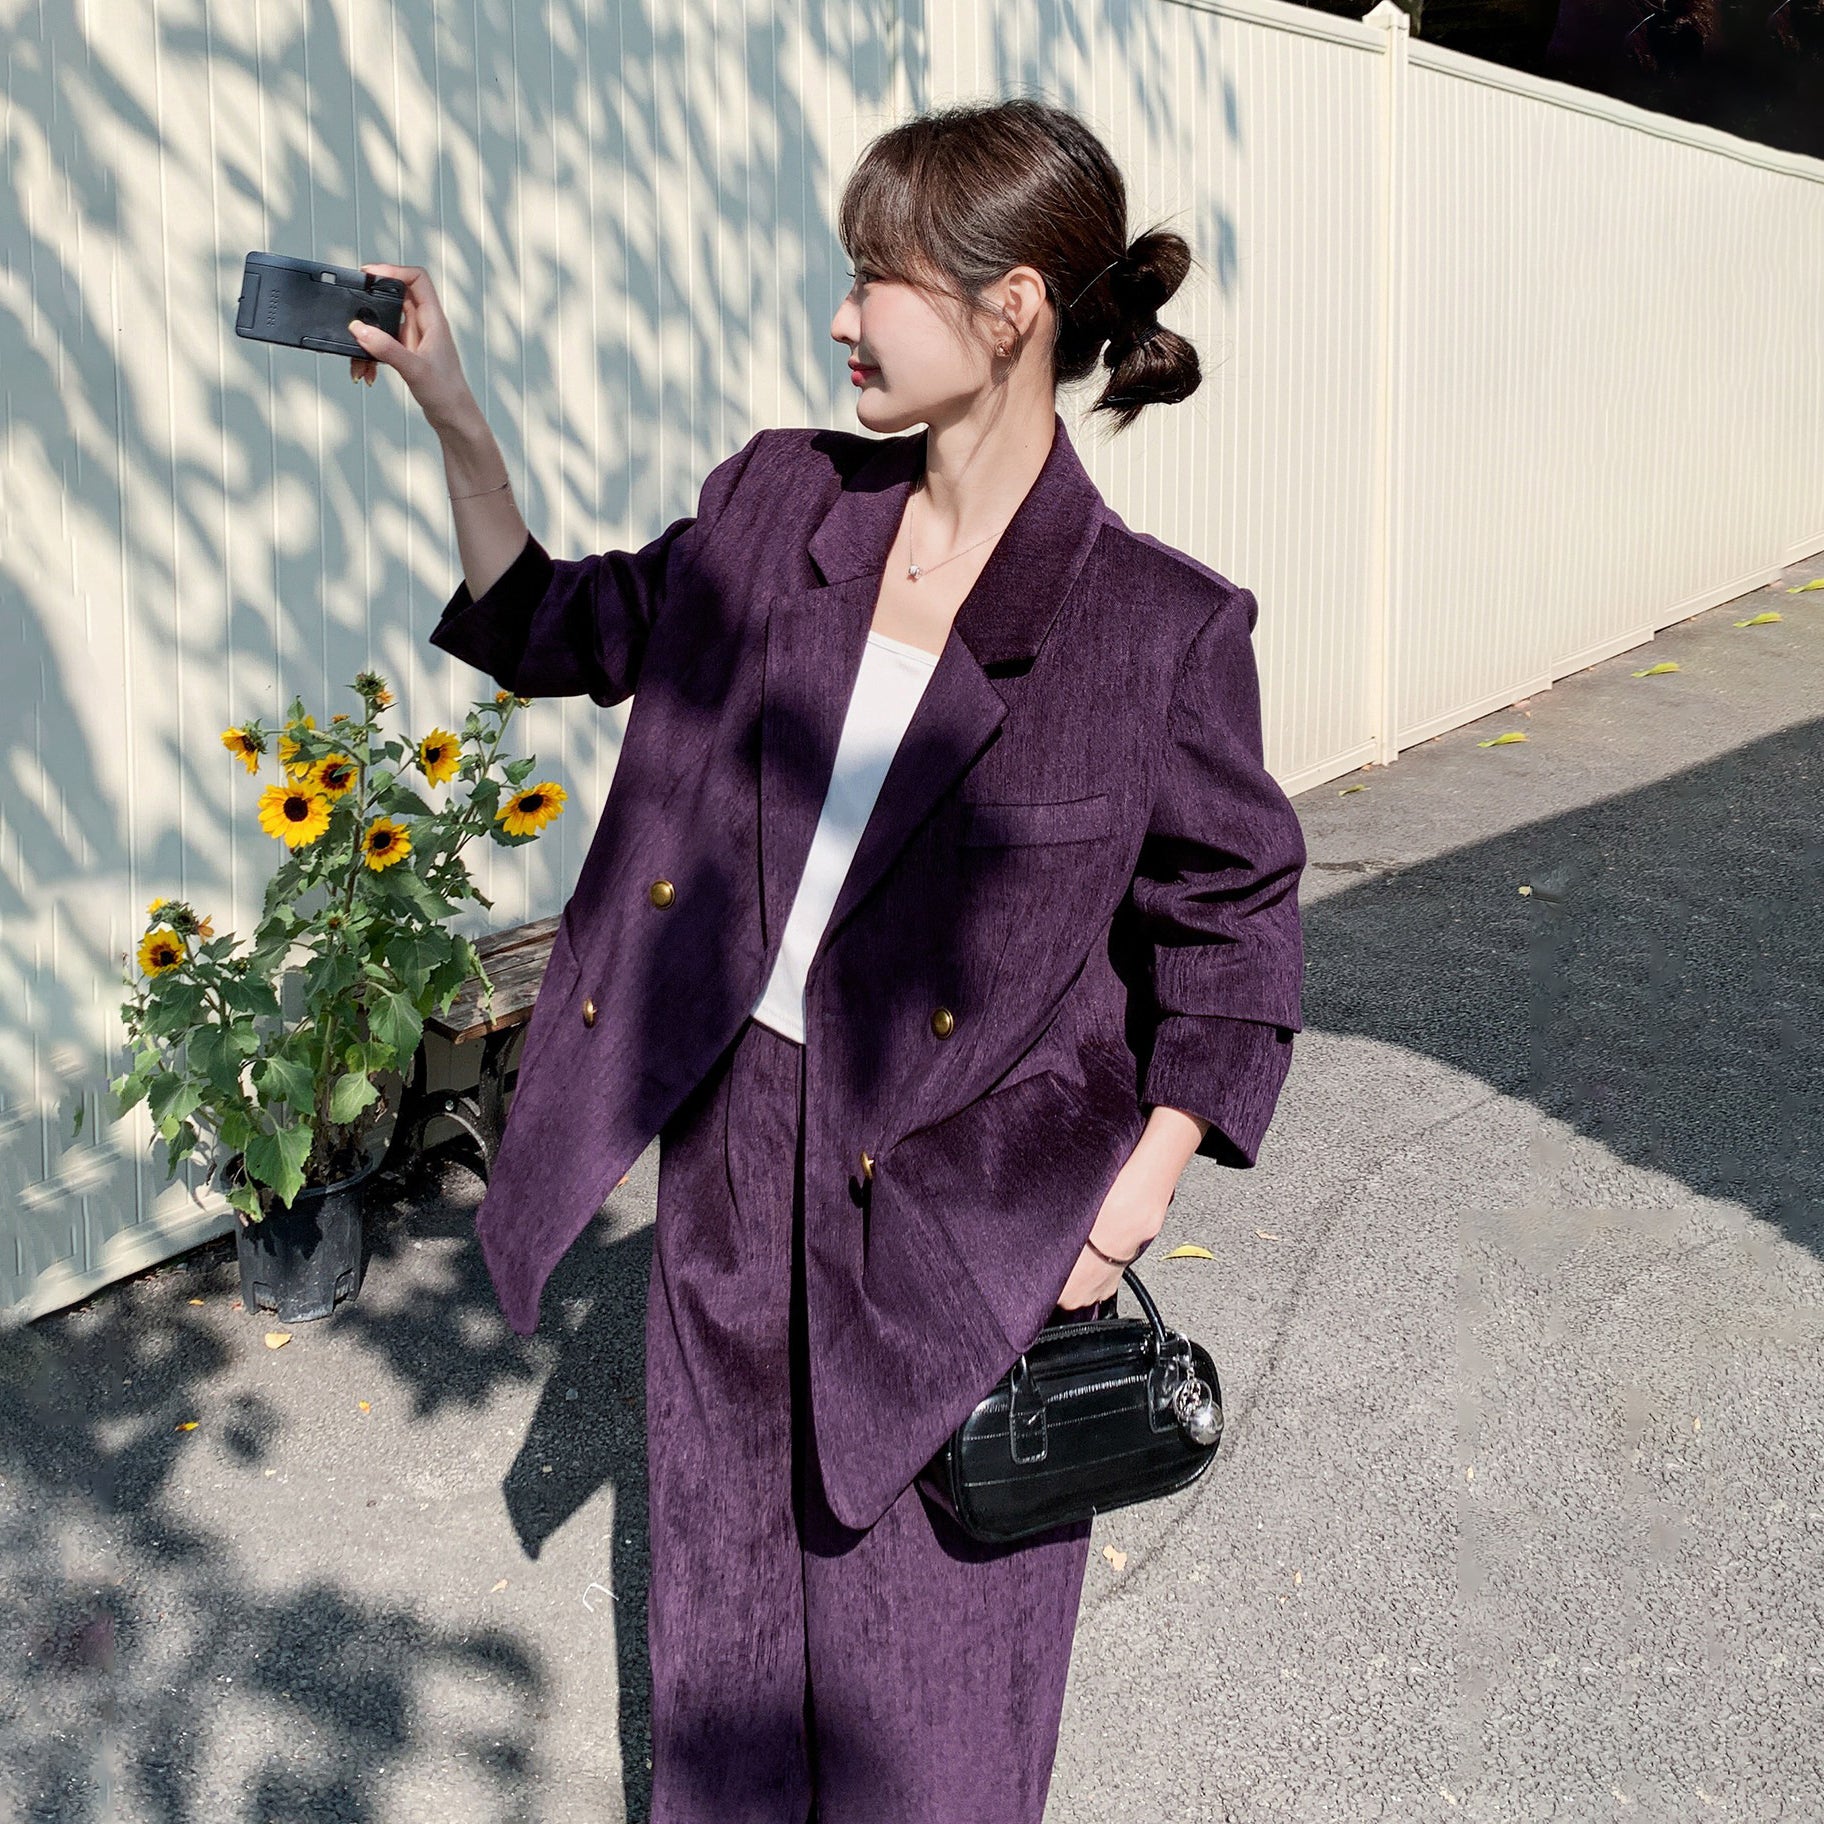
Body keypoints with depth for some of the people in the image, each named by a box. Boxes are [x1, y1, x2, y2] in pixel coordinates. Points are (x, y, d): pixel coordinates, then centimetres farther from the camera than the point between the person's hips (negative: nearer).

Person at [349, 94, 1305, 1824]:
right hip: (734, 1144, 5)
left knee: (932, 1611, 14)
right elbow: (561, 629, 13)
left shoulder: (1160, 627, -14)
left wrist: (1138, 1196, -12)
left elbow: (1229, 924, -6)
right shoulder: (773, 509, -1)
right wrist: (450, 416, 3)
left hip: (965, 1201, -4)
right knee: (727, 1574, 22)